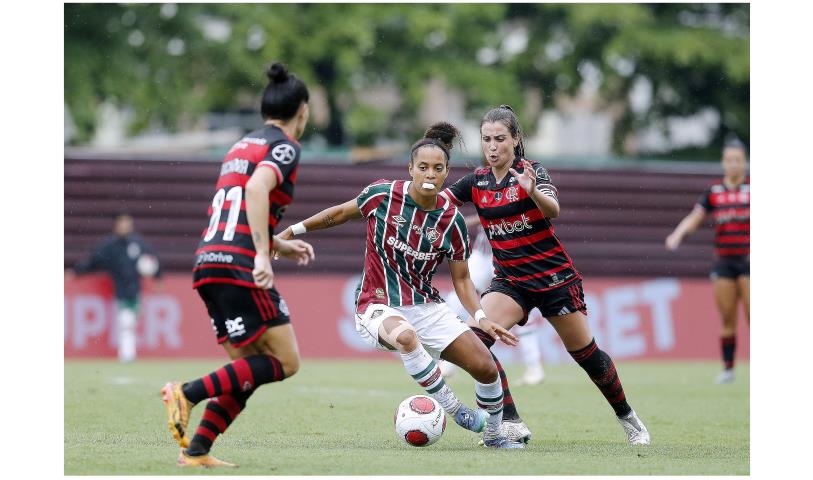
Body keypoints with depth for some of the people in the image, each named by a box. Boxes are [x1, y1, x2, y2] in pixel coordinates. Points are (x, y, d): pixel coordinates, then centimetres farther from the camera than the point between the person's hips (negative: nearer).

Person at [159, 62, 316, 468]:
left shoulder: (242, 146, 23)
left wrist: (281, 245, 36)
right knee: (285, 362, -4)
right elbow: (257, 189, -22)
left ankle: (196, 451, 2)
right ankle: (188, 393, -16)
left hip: (208, 264, 9)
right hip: (238, 267, -9)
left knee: (249, 369, 12)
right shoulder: (284, 146, -2)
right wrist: (263, 254, -27)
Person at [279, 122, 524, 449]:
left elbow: (461, 280, 3)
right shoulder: (382, 195, -10)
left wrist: (481, 318, -12)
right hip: (378, 307, -3)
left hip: (426, 306, 3)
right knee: (405, 336, -41)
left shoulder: (451, 221, -5)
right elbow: (340, 213, 9)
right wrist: (293, 230, 10)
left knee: (486, 368, -8)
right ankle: (454, 409, -22)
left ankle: (493, 435, 23)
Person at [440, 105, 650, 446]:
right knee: (476, 337, -20)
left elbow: (553, 211, -30)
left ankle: (627, 418, 27)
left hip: (554, 276, -4)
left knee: (585, 354, 3)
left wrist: (533, 191, -52)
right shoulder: (477, 181, 2)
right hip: (509, 279, 4)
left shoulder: (532, 171, -13)